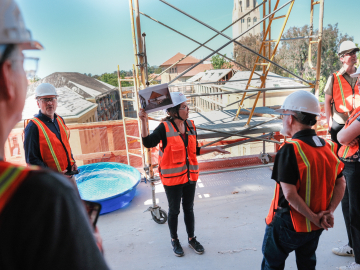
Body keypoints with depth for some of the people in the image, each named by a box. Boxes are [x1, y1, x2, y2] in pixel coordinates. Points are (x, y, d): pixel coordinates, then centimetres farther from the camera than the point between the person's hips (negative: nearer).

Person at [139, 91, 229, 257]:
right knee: (174, 210, 13)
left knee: (189, 208, 18)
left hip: (190, 175, 5)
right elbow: (148, 143, -26)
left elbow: (195, 150, 10)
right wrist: (143, 121, -32)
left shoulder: (191, 125, 3)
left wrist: (214, 149, 7)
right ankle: (174, 240, 36)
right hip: (172, 177, -5)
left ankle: (191, 238, 38)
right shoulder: (165, 127, -15)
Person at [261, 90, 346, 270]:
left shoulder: (290, 150, -25)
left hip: (288, 225, -6)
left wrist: (314, 218, -16)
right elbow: (340, 183, 4)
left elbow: (290, 194, -28)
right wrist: (330, 211, -2)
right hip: (316, 228, 7)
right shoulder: (328, 147, -2)